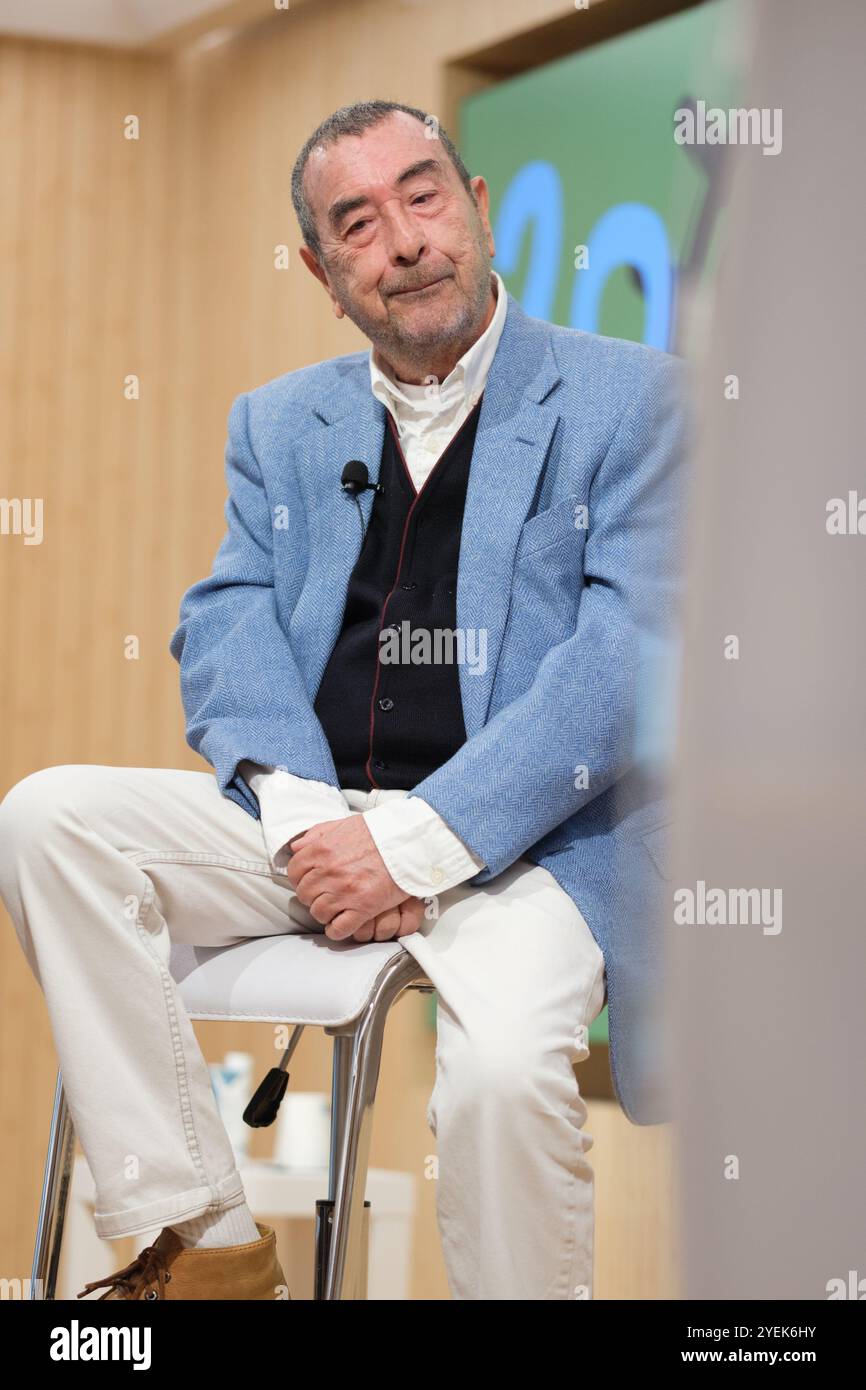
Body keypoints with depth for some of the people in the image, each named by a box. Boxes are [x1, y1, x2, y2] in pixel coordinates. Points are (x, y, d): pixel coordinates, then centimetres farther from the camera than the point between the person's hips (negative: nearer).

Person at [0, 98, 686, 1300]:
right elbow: (225, 626, 7)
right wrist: (302, 816, -14)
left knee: (504, 1075, -35)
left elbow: (630, 653, -9)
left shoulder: (626, 399, 2)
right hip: (311, 823, 5)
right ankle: (203, 1245, -14)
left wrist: (418, 845, -17)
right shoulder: (279, 424, 18)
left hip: (522, 842, -5)